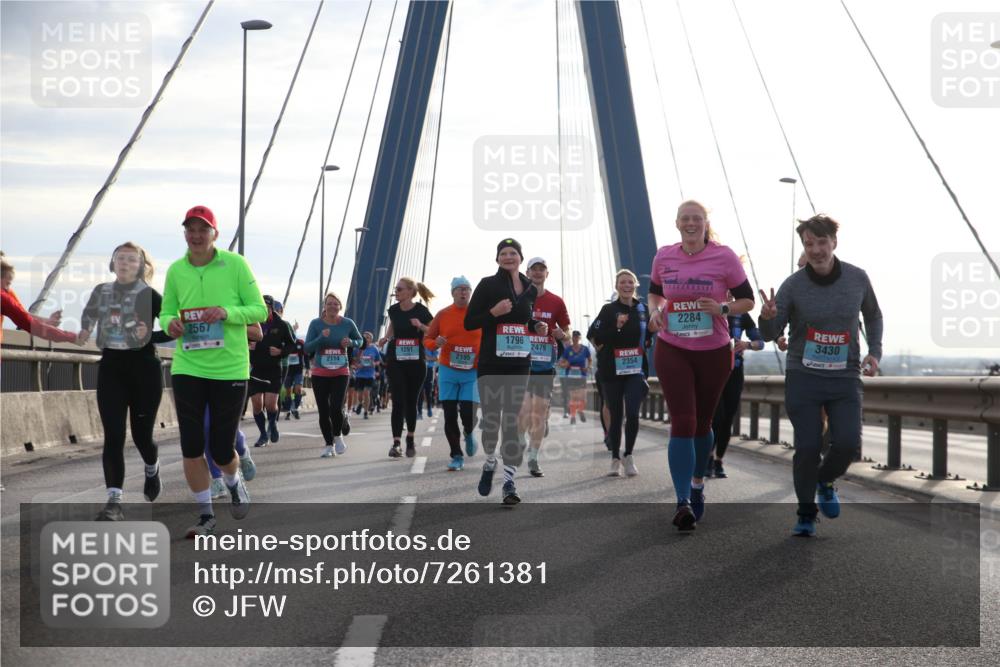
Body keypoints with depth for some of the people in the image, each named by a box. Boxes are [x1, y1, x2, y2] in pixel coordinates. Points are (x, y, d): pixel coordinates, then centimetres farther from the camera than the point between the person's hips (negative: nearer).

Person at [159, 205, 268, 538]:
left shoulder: (235, 264, -5)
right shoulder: (175, 270, 2)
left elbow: (259, 310, -4)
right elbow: (166, 311, 12)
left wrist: (227, 312, -22)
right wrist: (169, 323, -11)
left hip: (230, 369, -2)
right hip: (187, 369, 2)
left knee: (222, 449, 3)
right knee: (191, 447, -2)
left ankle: (234, 483, 39)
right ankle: (206, 516, 15)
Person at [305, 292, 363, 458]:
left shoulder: (348, 323, -1)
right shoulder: (316, 324, -4)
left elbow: (359, 341, 13)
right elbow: (307, 348, -5)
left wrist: (350, 342, -9)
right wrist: (321, 338, -21)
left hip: (341, 373, -1)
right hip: (320, 374, 1)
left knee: (336, 408, -15)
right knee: (323, 411, 3)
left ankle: (338, 435, 14)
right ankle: (329, 445, 20)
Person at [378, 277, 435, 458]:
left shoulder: (421, 311, -7)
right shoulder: (394, 310, 3)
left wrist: (421, 326, -23)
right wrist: (386, 337, 1)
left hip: (416, 363, -1)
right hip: (395, 362, 1)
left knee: (411, 402, 9)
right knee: (398, 402, -9)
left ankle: (410, 440, 26)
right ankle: (396, 443, -13)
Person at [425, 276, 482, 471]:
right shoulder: (443, 315, 3)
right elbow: (427, 340, 7)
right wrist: (436, 343, -14)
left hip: (472, 372, -1)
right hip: (448, 371, 1)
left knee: (469, 413, -11)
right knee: (450, 415, 0)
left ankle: (468, 434, 25)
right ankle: (457, 457, 11)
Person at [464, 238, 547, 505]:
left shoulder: (530, 289, 10)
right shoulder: (487, 285, -4)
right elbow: (469, 323, -5)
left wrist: (536, 327, 4)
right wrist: (494, 312, -20)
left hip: (519, 364, 3)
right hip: (490, 363, -3)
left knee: (513, 420, -1)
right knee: (491, 418, 0)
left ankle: (509, 479, -1)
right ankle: (490, 463, 29)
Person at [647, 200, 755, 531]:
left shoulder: (724, 257, -7)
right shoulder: (664, 256, 1)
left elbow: (747, 300, -1)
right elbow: (654, 292, 18)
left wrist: (722, 308, -20)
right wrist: (655, 310, -3)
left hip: (714, 352, 0)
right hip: (672, 351, 0)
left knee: (702, 422, 14)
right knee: (682, 422, -12)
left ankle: (697, 482, 40)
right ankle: (683, 503, -15)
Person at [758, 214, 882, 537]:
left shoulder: (857, 279, 0)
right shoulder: (793, 285, -7)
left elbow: (873, 316, 18)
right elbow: (771, 334, -5)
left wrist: (875, 352, 4)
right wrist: (768, 317, -28)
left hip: (846, 377, 2)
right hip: (803, 377, -2)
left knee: (848, 443, -12)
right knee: (807, 447, -8)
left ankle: (825, 481, 22)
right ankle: (806, 513, 13)